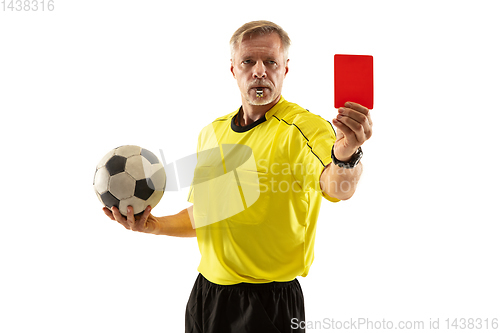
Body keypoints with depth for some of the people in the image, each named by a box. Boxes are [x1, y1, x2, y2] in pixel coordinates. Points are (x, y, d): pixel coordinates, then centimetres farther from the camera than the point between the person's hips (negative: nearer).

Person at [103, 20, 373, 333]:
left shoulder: (305, 128, -15)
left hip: (269, 304, -6)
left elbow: (336, 188, -35)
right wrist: (154, 225, 0)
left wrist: (345, 157, -57)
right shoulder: (211, 133, 7)